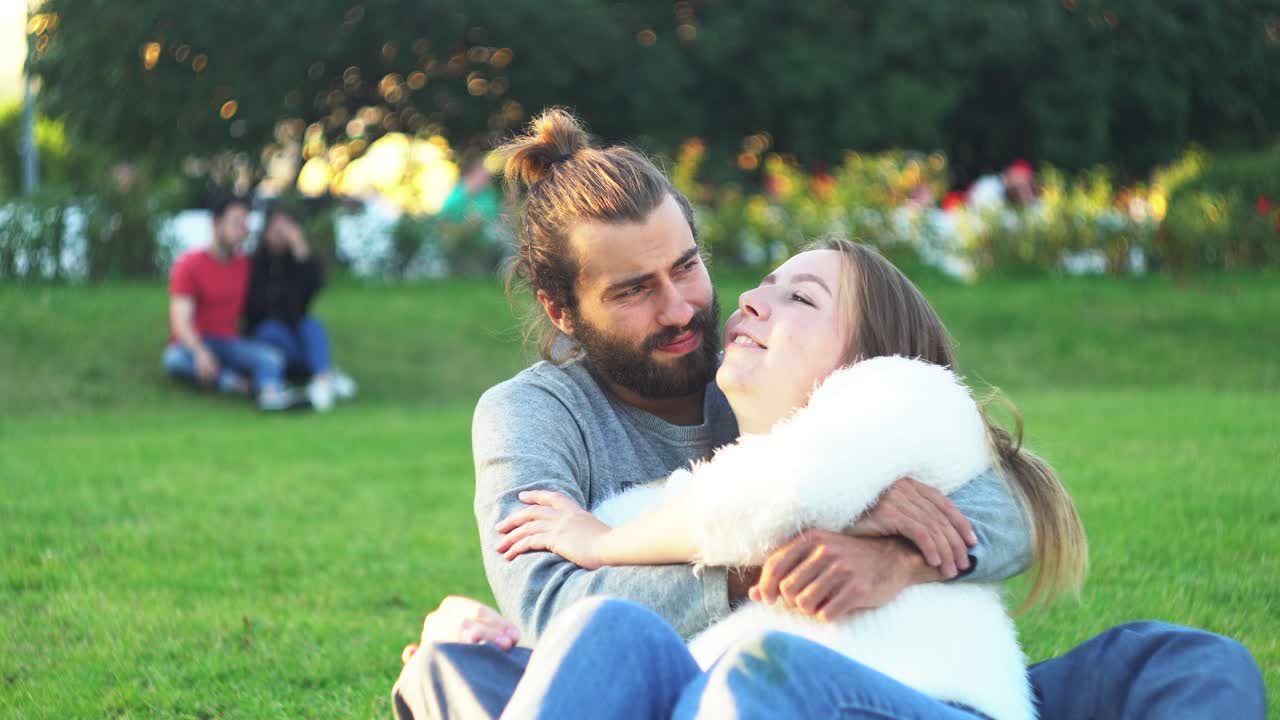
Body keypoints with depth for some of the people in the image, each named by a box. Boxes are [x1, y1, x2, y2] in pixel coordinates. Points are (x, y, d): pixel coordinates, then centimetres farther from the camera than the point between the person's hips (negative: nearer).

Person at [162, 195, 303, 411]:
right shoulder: (189, 265, -5)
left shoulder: (246, 265, 9)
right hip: (194, 345, -2)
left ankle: (271, 392, -58)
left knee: (272, 358, -30)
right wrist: (200, 352, -34)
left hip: (230, 343, 2)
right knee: (175, 360, -38)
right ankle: (230, 380, -42)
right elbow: (180, 319, -17)